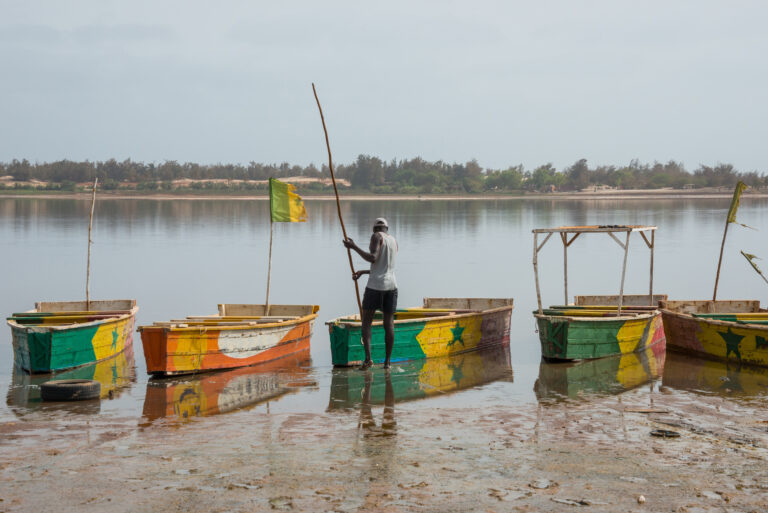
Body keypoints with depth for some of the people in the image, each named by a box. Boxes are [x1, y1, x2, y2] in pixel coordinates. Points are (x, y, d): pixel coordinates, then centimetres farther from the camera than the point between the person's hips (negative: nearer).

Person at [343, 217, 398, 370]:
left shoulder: (377, 237, -4)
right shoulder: (394, 242, 19)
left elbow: (373, 258, -19)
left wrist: (354, 247, -12)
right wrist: (362, 272, 26)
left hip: (375, 286, -6)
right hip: (391, 285, 6)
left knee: (366, 321, 1)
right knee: (389, 323, 6)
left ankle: (368, 357, -14)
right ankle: (387, 361, 5)